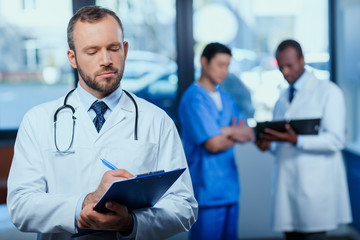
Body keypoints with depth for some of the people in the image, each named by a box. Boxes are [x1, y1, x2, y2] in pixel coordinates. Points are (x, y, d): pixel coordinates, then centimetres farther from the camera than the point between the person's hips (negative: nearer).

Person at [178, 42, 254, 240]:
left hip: (230, 188, 8)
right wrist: (235, 134, 2)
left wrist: (227, 131, -9)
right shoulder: (193, 99, -12)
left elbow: (248, 133, 10)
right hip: (206, 190, -8)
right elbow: (214, 144, -18)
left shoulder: (226, 99, 16)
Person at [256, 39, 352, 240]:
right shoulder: (282, 99, 20)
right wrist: (268, 144, 1)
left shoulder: (329, 92, 0)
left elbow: (335, 140, -10)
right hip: (287, 185, 6)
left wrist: (296, 140, -22)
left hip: (316, 186, -6)